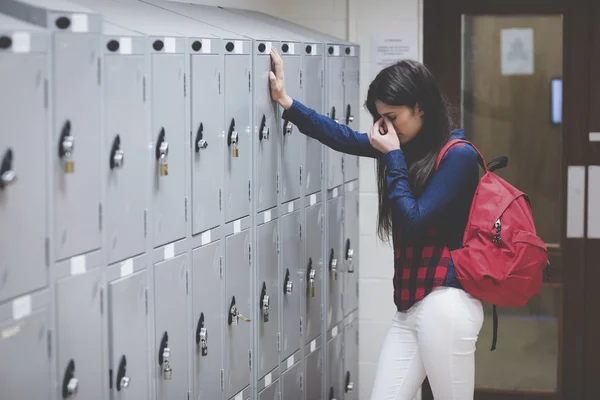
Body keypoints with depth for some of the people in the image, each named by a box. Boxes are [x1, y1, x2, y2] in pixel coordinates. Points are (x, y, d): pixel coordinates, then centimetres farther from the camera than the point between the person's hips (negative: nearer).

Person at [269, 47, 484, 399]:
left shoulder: (458, 156, -11)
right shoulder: (408, 146, 11)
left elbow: (414, 221, -15)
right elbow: (345, 139, 18)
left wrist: (393, 157, -10)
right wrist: (286, 103, 15)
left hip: (445, 304, -8)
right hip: (409, 306, 8)